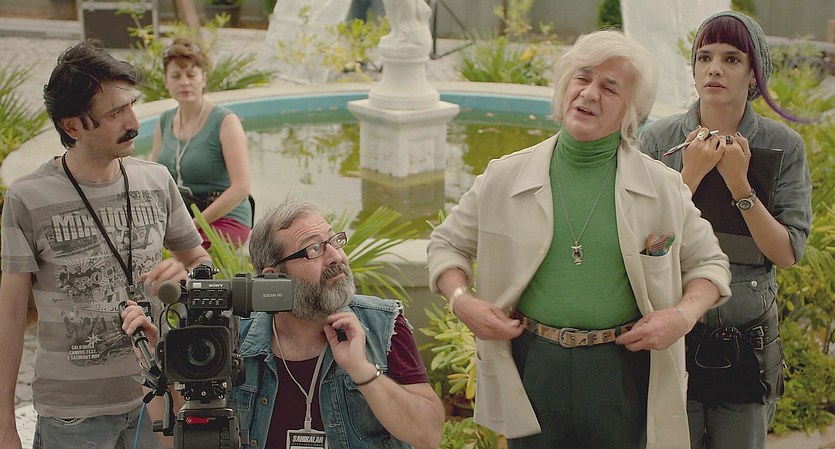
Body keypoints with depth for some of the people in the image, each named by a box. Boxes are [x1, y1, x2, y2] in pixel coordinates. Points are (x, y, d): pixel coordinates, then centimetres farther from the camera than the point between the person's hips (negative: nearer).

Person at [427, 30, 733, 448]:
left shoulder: (663, 187, 1)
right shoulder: (504, 177, 1)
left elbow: (708, 263, 11)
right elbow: (447, 244, 12)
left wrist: (685, 313, -8)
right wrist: (461, 299, -6)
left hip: (623, 372, 0)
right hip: (531, 364, 0)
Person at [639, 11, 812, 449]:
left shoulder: (784, 145, -4)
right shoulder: (658, 138, -6)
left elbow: (788, 254, -8)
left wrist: (739, 184, -19)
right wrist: (691, 175, -18)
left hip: (748, 335, 1)